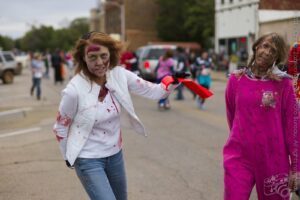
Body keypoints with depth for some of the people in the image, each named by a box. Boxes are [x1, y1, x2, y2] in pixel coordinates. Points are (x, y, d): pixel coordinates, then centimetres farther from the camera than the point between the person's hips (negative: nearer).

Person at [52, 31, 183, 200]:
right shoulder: (74, 90, -23)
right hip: (88, 160, -5)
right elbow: (60, 127, -9)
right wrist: (68, 156, 2)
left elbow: (151, 91, -5)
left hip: (115, 154, 6)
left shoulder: (119, 75, -11)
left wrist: (173, 83, -22)